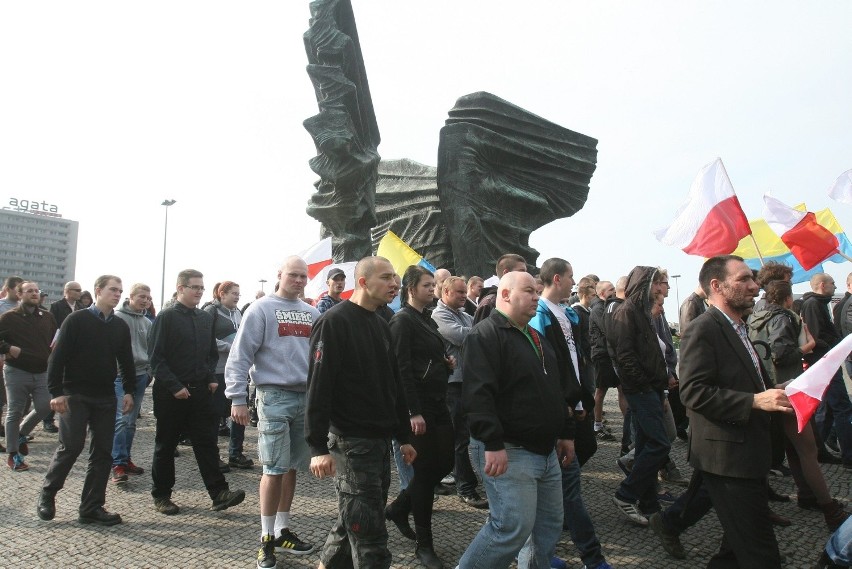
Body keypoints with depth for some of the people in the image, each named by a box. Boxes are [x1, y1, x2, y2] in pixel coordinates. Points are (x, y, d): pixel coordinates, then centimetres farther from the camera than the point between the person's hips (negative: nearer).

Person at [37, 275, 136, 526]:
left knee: (103, 452, 2)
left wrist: (129, 391, 5)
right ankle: (47, 493, 17)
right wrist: (56, 392, -13)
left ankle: (92, 507, 9)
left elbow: (126, 361, 14)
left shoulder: (121, 326, 9)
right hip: (75, 395, -5)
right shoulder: (77, 320, -5)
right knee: (71, 446, -9)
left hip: (106, 397, 5)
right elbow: (58, 357, -8)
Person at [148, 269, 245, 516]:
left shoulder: (205, 318, 11)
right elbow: (156, 357, -11)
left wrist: (212, 378, 4)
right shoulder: (167, 317, -7)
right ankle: (161, 495, 20)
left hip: (200, 391, 5)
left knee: (207, 442, 0)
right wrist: (175, 386, -17)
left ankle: (218, 492, -1)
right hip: (170, 393, -4)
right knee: (165, 445, 8)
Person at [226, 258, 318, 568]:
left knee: (292, 466, 12)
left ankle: (283, 531, 24)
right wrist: (237, 398, -13)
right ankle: (267, 539, 9)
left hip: (307, 397, 5)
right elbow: (240, 355, -8)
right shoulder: (261, 309, -3)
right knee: (275, 468, -5)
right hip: (274, 396, -5)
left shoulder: (311, 313, 13)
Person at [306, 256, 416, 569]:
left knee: (354, 519, 17)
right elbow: (318, 387, -17)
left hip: (381, 440, 8)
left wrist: (403, 436, 19)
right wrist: (318, 446, -21)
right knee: (369, 530, -3)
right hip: (351, 441, -8)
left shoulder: (382, 325, 14)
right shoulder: (334, 322, -12)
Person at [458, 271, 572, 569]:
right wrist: (493, 444, -28)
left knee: (550, 523, 14)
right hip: (508, 453, -9)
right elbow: (478, 394, -23)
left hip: (546, 451, 9)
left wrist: (564, 433, 22)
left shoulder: (536, 337, 18)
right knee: (513, 527, -10)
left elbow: (557, 389, 25)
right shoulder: (485, 335, -12)